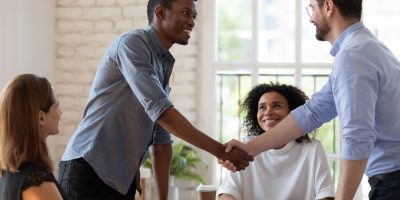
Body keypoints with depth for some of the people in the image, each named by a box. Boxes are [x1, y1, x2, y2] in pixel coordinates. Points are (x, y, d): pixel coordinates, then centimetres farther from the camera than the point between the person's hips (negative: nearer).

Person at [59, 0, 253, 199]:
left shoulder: (163, 64, 15)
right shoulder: (132, 43, -11)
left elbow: (161, 138, 17)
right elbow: (159, 109, -22)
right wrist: (220, 150, -22)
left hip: (123, 179, 8)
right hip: (88, 170, -8)